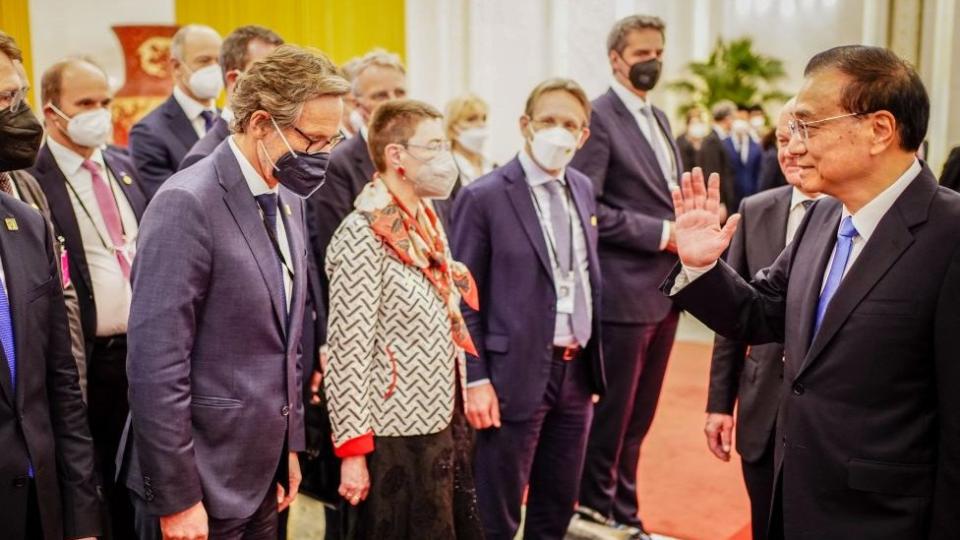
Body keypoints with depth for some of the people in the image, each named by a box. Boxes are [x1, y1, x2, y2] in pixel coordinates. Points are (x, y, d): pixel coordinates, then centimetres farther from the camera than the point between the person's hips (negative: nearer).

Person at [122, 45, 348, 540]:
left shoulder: (287, 199, 7)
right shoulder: (187, 204, -19)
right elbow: (156, 365, -21)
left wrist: (289, 444, 15)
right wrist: (177, 499, -18)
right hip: (201, 481, -7)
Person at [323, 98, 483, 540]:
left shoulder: (427, 223, 9)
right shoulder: (363, 234, -17)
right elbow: (348, 354, -18)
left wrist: (456, 410, 14)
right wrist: (353, 450, -17)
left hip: (443, 424, 8)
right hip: (396, 438, -8)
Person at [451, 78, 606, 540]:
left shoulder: (583, 189, 9)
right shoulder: (484, 197, -10)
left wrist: (593, 362, 12)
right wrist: (476, 380, -14)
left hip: (577, 371, 6)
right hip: (516, 375, -6)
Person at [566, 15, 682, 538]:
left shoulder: (659, 118, 16)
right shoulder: (597, 117, -11)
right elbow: (585, 207, -19)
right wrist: (662, 234, -18)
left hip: (665, 290, 8)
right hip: (624, 292, -8)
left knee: (638, 415, 16)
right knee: (612, 412, 4)